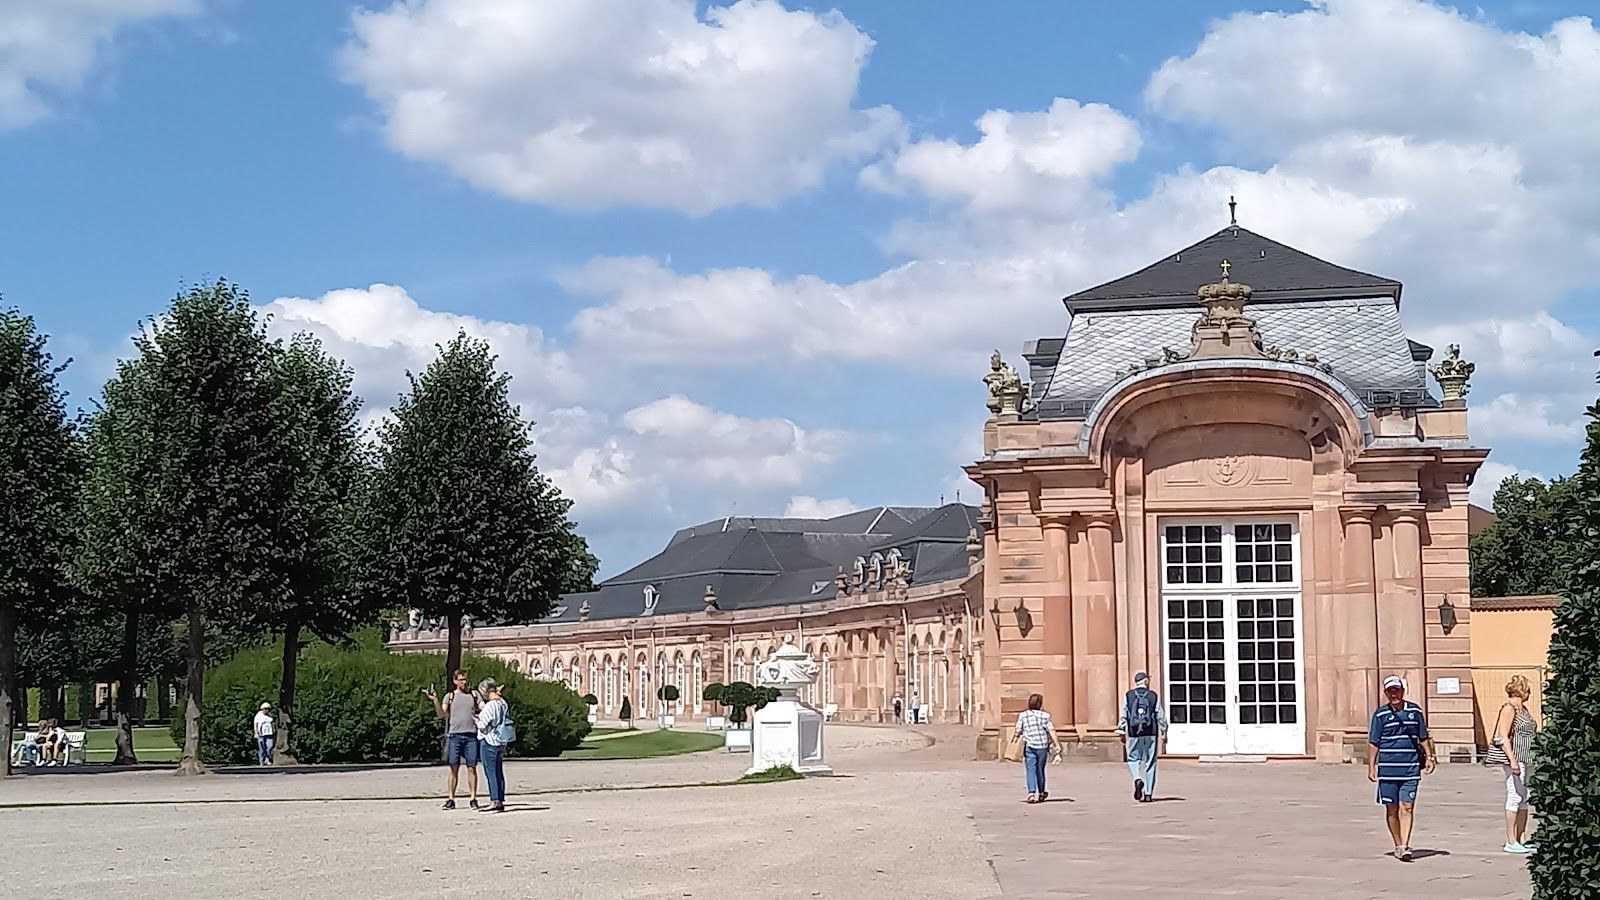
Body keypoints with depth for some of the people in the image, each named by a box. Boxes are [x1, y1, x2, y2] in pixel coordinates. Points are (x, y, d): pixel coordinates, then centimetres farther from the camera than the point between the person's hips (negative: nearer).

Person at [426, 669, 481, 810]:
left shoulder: (473, 695, 13)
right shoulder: (450, 696, 9)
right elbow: (442, 714, 1)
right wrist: (435, 700, -12)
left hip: (471, 735, 1)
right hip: (455, 735, -1)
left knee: (472, 768, 0)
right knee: (454, 769, 1)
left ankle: (473, 799, 4)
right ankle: (450, 799, 5)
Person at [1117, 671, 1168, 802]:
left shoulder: (1128, 696, 1)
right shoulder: (1154, 696, 1)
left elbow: (1124, 715, -1)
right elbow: (1160, 716, 1)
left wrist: (1122, 732, 5)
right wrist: (1164, 732, 10)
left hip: (1134, 734, 0)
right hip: (1151, 734, 0)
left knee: (1133, 759, 13)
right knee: (1150, 763, 7)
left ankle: (1138, 779, -15)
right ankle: (1148, 794, 7)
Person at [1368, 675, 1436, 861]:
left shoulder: (1415, 711, 6)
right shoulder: (1380, 714, 2)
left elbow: (1424, 738, 16)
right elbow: (1374, 743, 4)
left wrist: (1429, 758, 9)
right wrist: (1371, 767, 0)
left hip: (1411, 769, 0)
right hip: (1387, 768, 0)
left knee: (1407, 808, -8)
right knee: (1392, 809, 7)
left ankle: (1405, 846, -11)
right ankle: (1398, 845, 19)